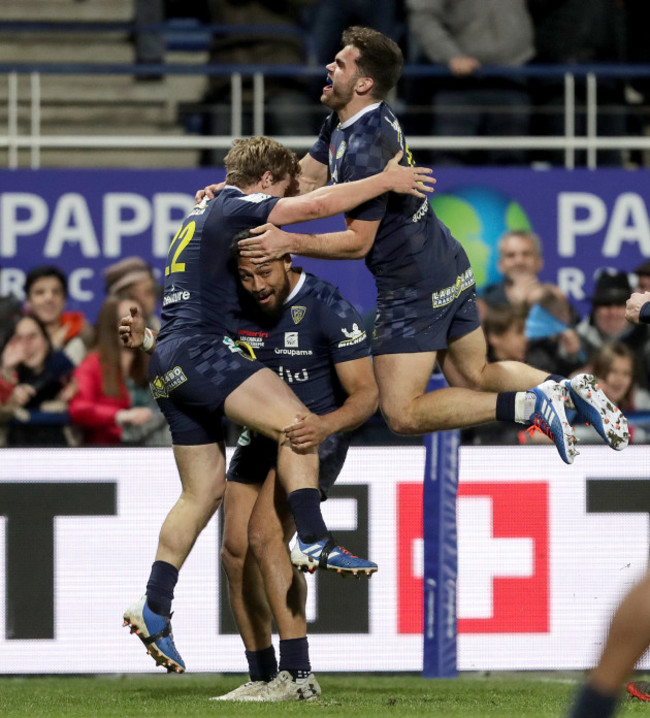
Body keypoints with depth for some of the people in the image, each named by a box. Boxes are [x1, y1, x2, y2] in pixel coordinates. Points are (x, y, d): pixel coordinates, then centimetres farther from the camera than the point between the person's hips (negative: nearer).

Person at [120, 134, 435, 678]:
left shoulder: (203, 214, 26)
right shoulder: (235, 208, -4)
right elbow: (316, 205, -12)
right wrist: (385, 181, -5)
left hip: (170, 363, 10)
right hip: (200, 349, -10)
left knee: (205, 488, 9)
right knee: (295, 422, -17)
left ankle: (155, 609, 4)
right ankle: (314, 542, -27)